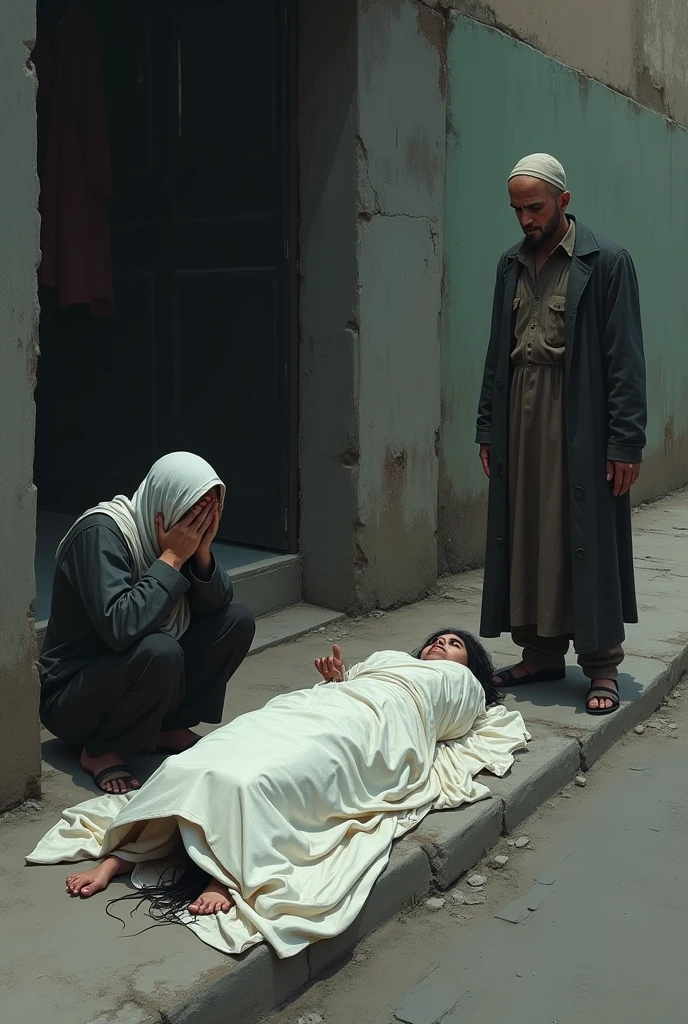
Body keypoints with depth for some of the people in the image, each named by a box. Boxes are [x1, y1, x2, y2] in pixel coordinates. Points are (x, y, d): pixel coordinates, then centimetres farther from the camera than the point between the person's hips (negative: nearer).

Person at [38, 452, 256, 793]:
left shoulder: (183, 533, -3)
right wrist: (172, 558, -30)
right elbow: (118, 628, -36)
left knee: (238, 620, -5)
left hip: (138, 672, 8)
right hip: (71, 700, -7)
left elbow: (216, 605, -2)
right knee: (160, 651, -36)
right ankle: (101, 751, -11)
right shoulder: (102, 532, -26)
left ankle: (169, 727, 5)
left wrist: (202, 550, -19)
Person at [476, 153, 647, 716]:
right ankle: (542, 653, 19)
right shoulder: (512, 264, 13)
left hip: (581, 424, -5)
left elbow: (626, 358, -8)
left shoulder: (607, 261, -4)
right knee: (524, 539, 7)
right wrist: (488, 427, 12)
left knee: (589, 543, -1)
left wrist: (626, 441, -13)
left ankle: (602, 666, 9)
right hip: (521, 421, 6)